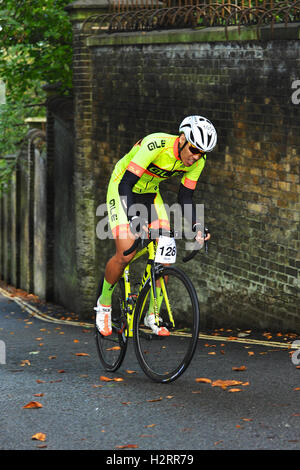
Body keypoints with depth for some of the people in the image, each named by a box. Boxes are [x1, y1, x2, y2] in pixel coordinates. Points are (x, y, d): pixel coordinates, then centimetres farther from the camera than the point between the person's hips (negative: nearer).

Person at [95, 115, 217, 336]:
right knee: (126, 254, -18)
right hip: (123, 189, -6)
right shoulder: (156, 145, -35)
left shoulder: (197, 160, -15)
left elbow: (185, 196, -5)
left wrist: (197, 226, -21)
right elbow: (125, 184, -33)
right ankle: (104, 302, 8)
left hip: (150, 193, 6)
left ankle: (152, 315, 5)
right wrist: (134, 218, -46)